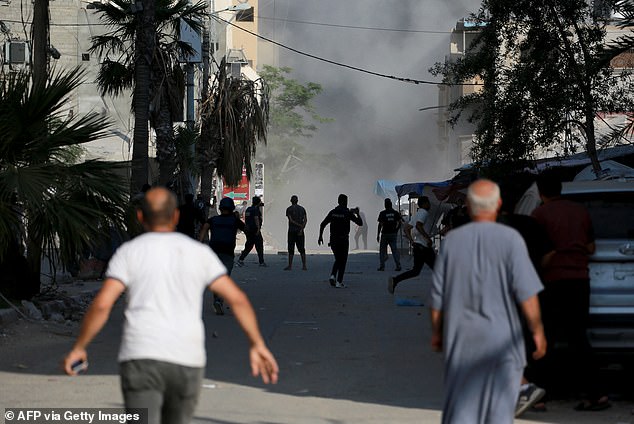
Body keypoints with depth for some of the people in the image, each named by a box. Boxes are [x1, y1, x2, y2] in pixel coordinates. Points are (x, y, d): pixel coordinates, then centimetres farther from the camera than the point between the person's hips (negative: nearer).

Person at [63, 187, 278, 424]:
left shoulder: (128, 252, 3)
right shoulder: (199, 253, 9)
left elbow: (101, 304, -7)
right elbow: (238, 298, 1)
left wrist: (78, 348, 5)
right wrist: (257, 345, 5)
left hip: (141, 358, -3)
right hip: (187, 361, 3)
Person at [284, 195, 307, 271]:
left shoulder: (289, 209, -2)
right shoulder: (302, 209, 9)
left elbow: (291, 220, -11)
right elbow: (305, 220, -3)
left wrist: (300, 226, -7)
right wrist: (302, 228, -9)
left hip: (292, 231, -3)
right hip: (300, 231, 3)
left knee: (291, 249, 0)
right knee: (301, 249, 6)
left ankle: (290, 266, -1)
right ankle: (304, 266, 2)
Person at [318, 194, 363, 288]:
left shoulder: (332, 212, 4)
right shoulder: (348, 213, -7)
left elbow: (322, 224, 2)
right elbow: (360, 223, -4)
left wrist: (320, 236, 9)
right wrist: (357, 214, 12)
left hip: (333, 240, 4)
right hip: (343, 240, -4)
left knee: (338, 260, 20)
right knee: (342, 261, 6)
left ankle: (333, 276, -1)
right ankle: (339, 282, 1)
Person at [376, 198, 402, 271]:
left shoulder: (382, 213, -7)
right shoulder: (396, 213, 4)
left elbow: (380, 225, -9)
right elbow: (399, 223, 3)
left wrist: (378, 235, -5)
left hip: (385, 234, -3)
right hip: (393, 234, 3)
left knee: (382, 250, 7)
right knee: (394, 250, 6)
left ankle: (382, 266, 6)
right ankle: (398, 265, -6)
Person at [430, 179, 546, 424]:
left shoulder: (452, 240, -1)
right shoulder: (510, 239, -10)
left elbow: (438, 294, 2)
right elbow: (526, 292, -14)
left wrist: (437, 332, 13)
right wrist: (538, 331, -6)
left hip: (461, 338, 2)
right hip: (500, 338, -2)